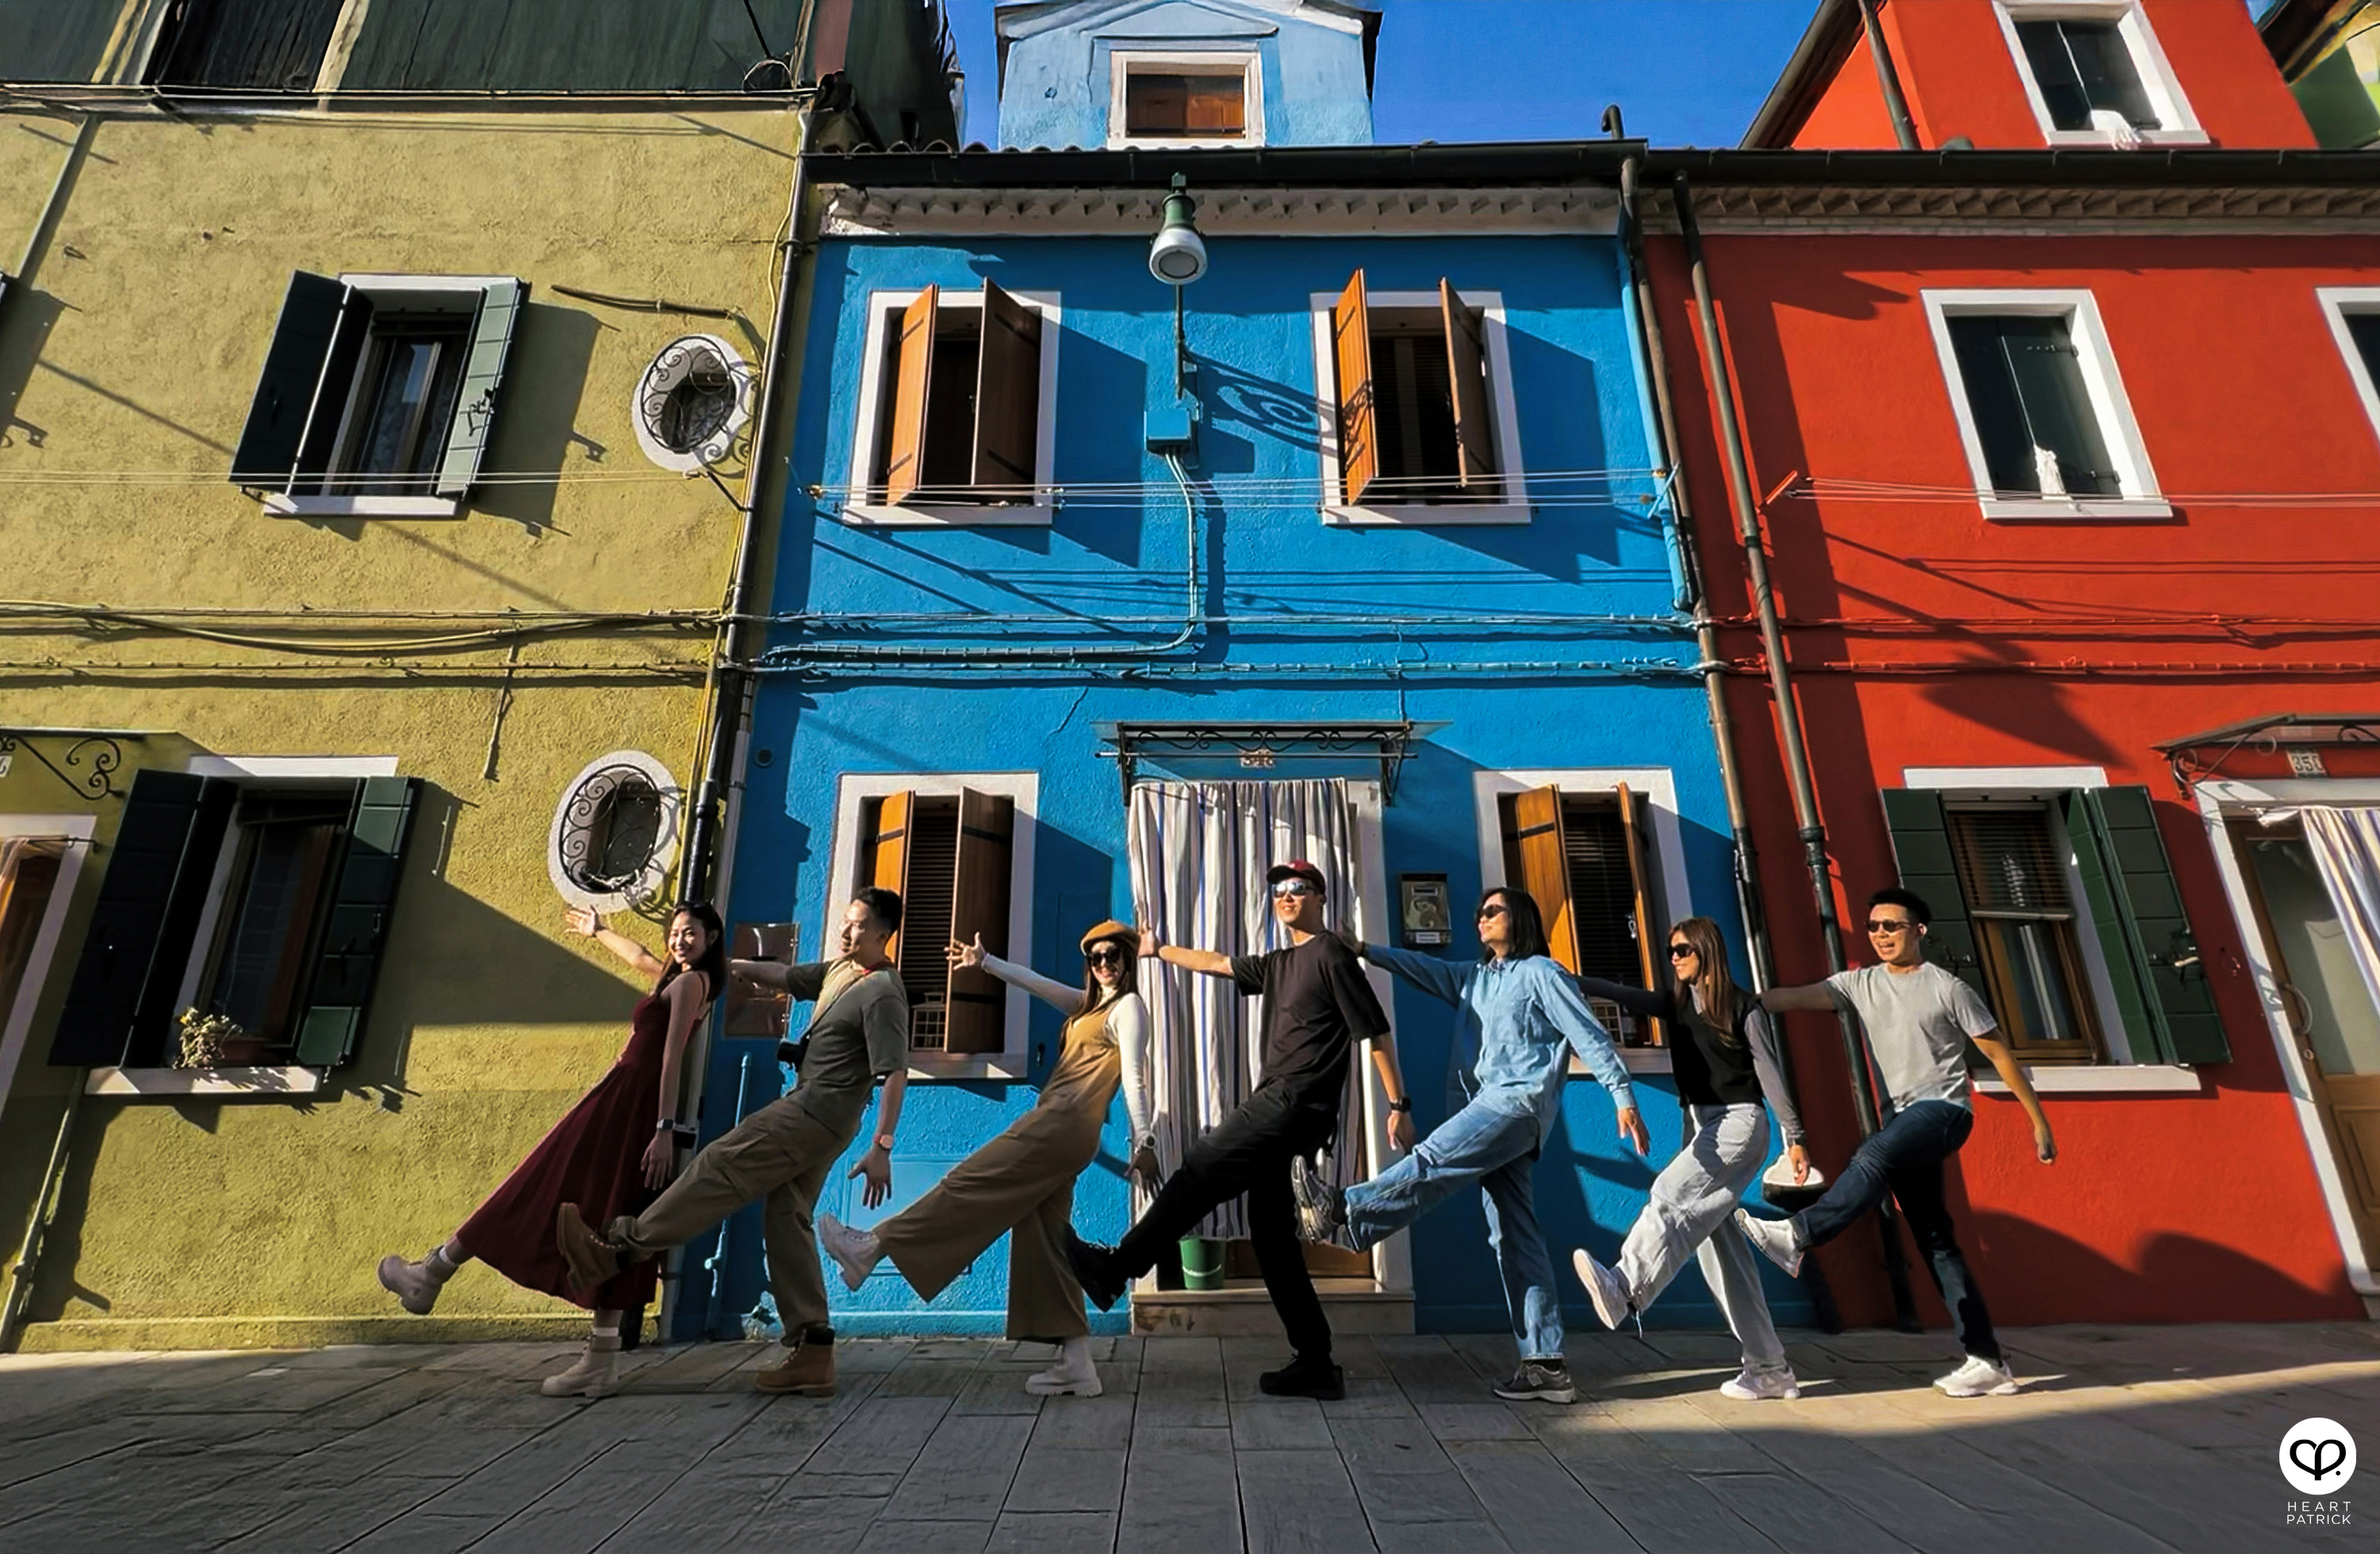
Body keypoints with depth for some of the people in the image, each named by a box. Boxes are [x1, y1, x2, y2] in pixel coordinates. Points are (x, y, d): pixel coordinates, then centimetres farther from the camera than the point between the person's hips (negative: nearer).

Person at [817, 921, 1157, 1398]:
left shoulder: (1129, 1007, -2)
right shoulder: (1090, 1004, 23)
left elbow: (1134, 1077, -12)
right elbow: (1038, 983, 26)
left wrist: (1143, 1141, -17)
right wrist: (985, 961, 24)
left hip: (1062, 1125, -9)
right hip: (1056, 1127, 9)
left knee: (970, 1184, -4)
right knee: (1044, 1242, 6)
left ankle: (870, 1247, 4)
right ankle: (1077, 1365, 5)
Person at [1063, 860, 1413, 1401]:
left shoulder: (1331, 955, -4)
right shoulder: (1276, 965, 21)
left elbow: (1376, 1031, -7)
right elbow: (1216, 963, 30)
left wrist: (1399, 1104, -10)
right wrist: (1158, 949, 36)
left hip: (1297, 1101, -9)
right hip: (1277, 1104, 9)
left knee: (1200, 1169, -10)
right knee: (1272, 1232, 7)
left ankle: (1116, 1268, -1)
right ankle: (1316, 1364, 12)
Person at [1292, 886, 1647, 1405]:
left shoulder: (1541, 972, 3)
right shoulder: (1473, 976, 23)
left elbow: (1589, 1035, -2)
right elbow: (1423, 967, 16)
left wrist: (1623, 1095, -9)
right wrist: (1366, 950, 5)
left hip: (1520, 1104, -7)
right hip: (1490, 1110, 7)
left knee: (1431, 1163, -22)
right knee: (1514, 1237, 4)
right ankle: (1546, 1364, 7)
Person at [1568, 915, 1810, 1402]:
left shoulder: (1743, 1006, -3)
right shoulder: (1675, 1002, 12)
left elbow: (1769, 1071, -3)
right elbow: (1622, 994, 1)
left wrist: (1795, 1136, -4)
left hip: (1738, 1122, -6)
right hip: (1700, 1125, 6)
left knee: (1671, 1195, -28)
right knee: (1717, 1245, 3)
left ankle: (1624, 1288, -45)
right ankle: (1769, 1369, 10)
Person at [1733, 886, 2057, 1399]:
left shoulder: (1947, 988, -2)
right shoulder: (1861, 984, 8)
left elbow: (1999, 1054, 3)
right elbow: (1794, 997, -5)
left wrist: (2038, 1120, 3)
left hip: (1944, 1109, -6)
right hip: (1905, 1119, 6)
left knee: (1872, 1158, -33)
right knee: (1936, 1242, 6)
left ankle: (1795, 1237, -39)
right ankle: (1987, 1361, 14)